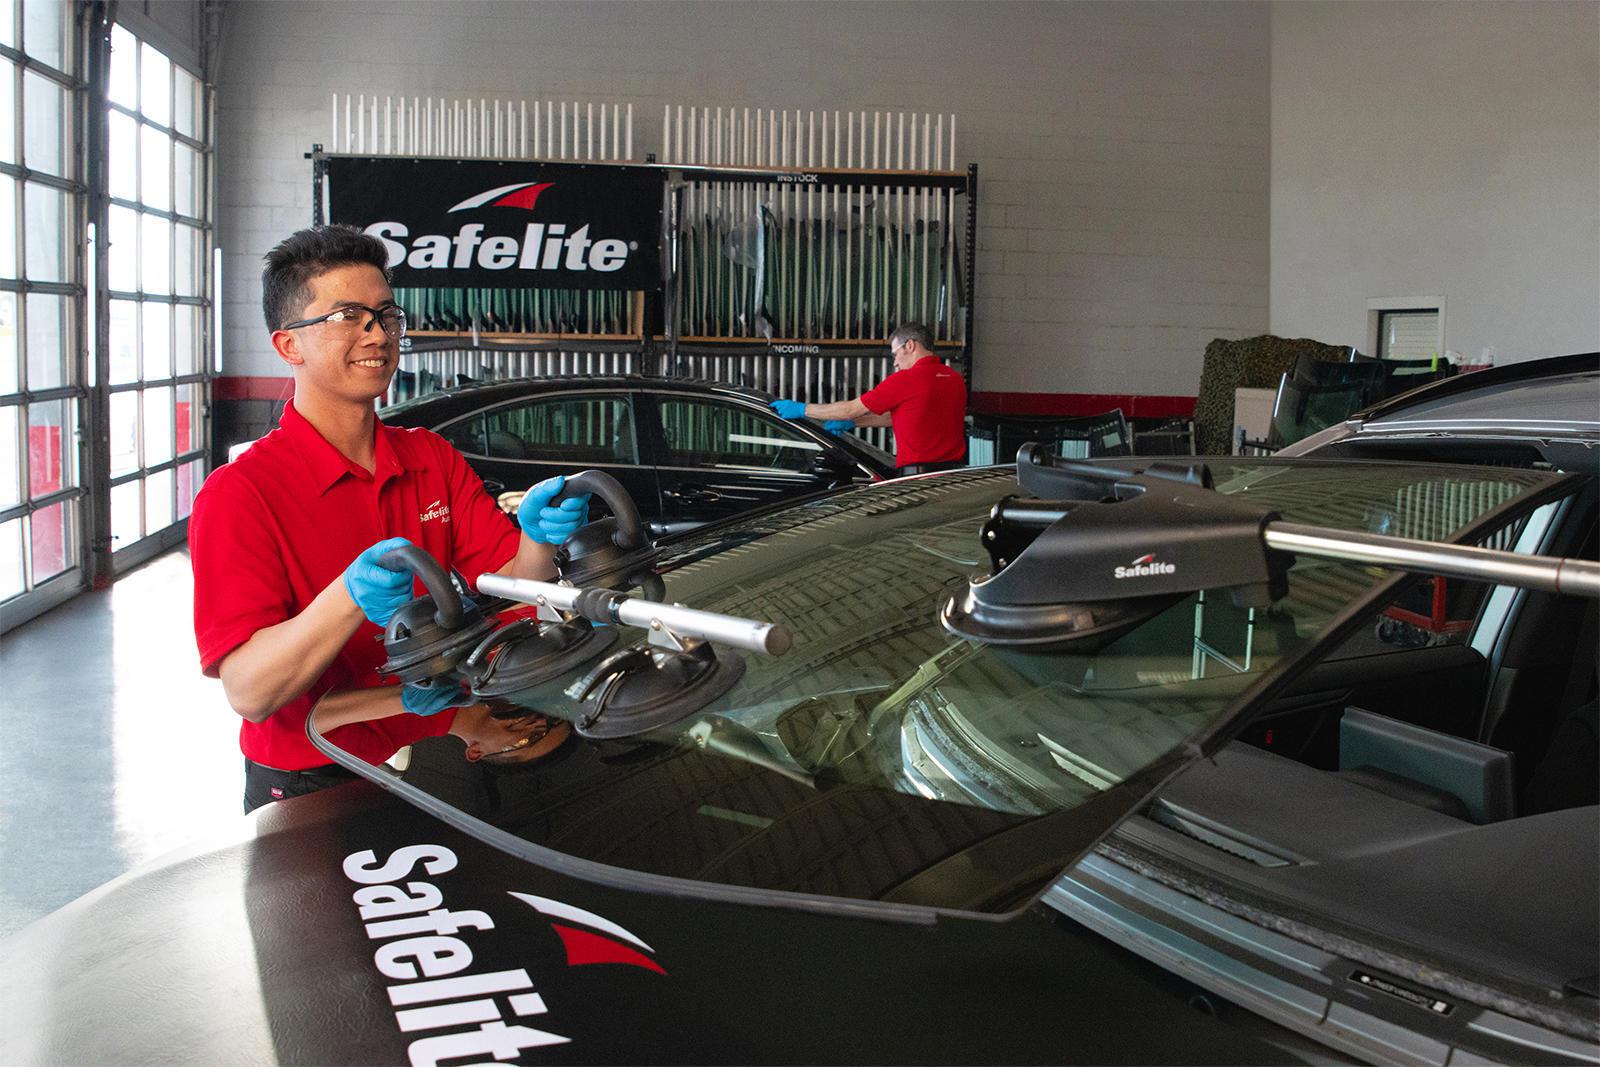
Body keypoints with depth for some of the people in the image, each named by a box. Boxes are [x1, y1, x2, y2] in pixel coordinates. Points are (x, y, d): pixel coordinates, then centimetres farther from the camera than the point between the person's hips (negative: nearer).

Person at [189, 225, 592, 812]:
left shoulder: (435, 460, 11)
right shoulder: (239, 494, -9)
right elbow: (248, 692, -19)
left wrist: (539, 537, -21)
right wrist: (350, 599, -34)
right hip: (310, 788, -4)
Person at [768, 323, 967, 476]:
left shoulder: (905, 379, -8)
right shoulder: (956, 380, 15)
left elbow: (850, 409, 1)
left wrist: (801, 409, 12)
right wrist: (852, 422, 28)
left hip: (918, 475, -7)